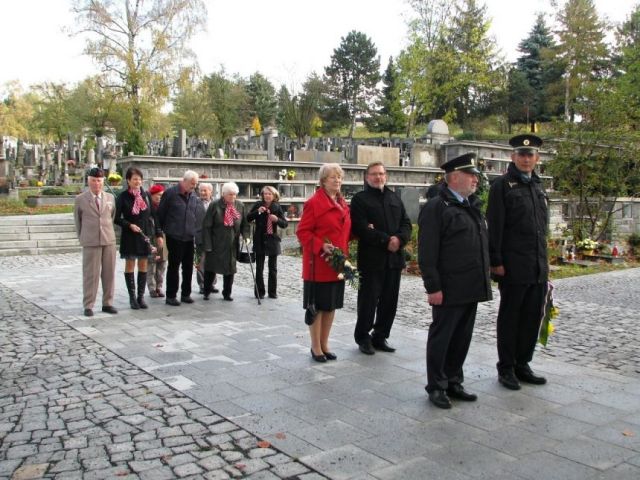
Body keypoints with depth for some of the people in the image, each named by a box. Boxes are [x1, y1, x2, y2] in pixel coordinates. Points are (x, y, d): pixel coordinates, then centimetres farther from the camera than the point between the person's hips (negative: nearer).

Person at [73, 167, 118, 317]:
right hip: (90, 242, -3)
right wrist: (81, 237, 14)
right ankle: (88, 306, 6)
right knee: (91, 274, -3)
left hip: (109, 240, 3)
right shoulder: (80, 199, 2)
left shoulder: (110, 198, 9)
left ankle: (107, 304, 15)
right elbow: (77, 220, 11)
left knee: (109, 273, 6)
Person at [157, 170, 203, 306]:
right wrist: (164, 229, 3)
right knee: (174, 266, 0)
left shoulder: (194, 197, 9)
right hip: (174, 237, -5)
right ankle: (171, 296, 8)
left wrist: (194, 231, 11)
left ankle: (186, 294, 21)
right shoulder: (170, 193, -7)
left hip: (189, 237, 5)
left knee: (188, 267, 10)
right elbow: (161, 213, -2)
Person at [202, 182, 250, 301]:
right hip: (215, 244, -3)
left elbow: (244, 224, 11)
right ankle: (207, 291, 26)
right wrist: (207, 245, -12)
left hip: (232, 245, 3)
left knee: (230, 269, 8)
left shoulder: (240, 206, 4)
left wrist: (245, 235, -9)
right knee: (210, 268, 7)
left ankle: (227, 293, 21)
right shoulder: (214, 205, -8)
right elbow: (207, 226, -8)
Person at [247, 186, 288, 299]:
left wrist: (277, 219, -22)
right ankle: (259, 292, 10)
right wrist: (257, 211, -18)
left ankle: (273, 292, 16)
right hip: (260, 240, -1)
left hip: (272, 240, 1)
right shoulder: (258, 205, -1)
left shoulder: (277, 207, -1)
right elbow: (248, 218, -4)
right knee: (259, 268, 2)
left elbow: (285, 224, -2)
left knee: (273, 268, 8)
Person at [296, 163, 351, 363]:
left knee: (331, 305, 13)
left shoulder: (343, 204, 12)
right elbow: (302, 232, -13)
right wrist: (321, 246, -23)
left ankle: (324, 345, 25)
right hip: (318, 264, -7)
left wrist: (345, 254, 7)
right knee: (317, 306, 2)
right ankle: (315, 348, 14)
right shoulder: (314, 203, -11)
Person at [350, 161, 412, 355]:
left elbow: (406, 223, 11)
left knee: (389, 302, 9)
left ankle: (380, 337, 21)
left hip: (394, 258, 5)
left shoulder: (395, 197, 17)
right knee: (368, 301, 0)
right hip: (371, 259, -5)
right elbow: (360, 229, -12)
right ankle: (363, 337, 15)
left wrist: (400, 239, -10)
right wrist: (386, 241, -17)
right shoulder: (360, 199, -1)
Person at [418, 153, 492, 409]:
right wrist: (433, 287, -17)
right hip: (449, 289, -8)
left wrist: (484, 281, 17)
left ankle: (454, 382, 28)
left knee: (462, 337, 15)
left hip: (471, 288, 8)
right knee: (441, 337, 5)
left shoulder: (473, 206, 15)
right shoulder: (436, 207, -11)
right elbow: (427, 252, -15)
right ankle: (436, 387, 17)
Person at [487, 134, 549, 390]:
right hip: (513, 268, -6)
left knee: (533, 317, 11)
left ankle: (522, 365, 24)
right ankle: (506, 368, 16)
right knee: (509, 318, 4)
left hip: (538, 268, 6)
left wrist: (544, 261, 15)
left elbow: (542, 227, 18)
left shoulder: (538, 186, 16)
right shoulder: (503, 185, -5)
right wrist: (496, 262, -15)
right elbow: (495, 227, -10)